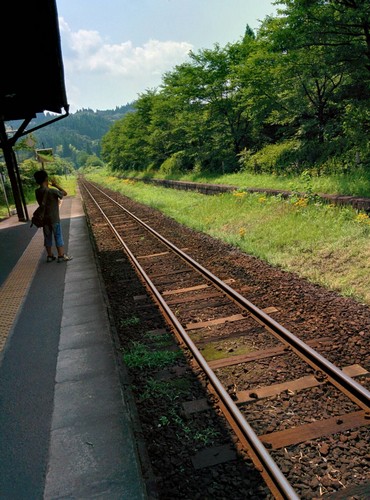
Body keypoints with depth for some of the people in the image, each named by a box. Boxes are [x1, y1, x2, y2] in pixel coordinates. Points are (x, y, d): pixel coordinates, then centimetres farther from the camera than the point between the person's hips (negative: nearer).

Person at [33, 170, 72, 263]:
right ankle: (61, 256, 8)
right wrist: (55, 185, 0)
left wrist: (48, 186, 6)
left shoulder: (37, 192, -1)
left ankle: (50, 256, 21)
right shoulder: (52, 191, -20)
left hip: (44, 219, 6)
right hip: (54, 219, -6)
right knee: (58, 237, 4)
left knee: (47, 237, 13)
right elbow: (65, 193, -5)